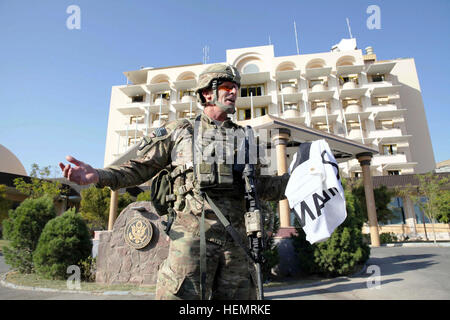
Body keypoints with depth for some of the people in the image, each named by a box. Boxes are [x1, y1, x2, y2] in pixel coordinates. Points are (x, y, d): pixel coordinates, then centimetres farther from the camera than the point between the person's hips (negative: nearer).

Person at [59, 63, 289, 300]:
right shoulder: (179, 132, 8)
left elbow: (260, 186, 17)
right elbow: (141, 168, 7)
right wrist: (98, 176, -9)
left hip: (235, 240, 4)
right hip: (192, 235, -3)